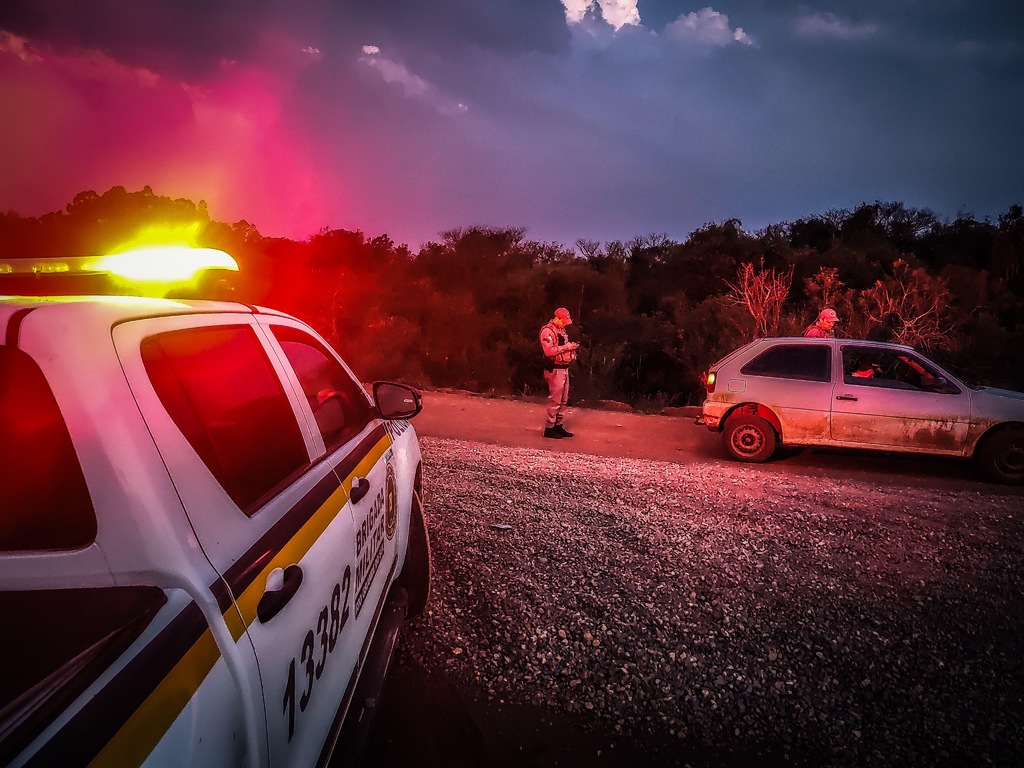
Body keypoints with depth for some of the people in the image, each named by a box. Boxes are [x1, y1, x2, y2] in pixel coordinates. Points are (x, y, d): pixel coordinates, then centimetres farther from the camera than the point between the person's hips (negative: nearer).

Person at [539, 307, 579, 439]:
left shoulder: (561, 330, 16)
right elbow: (549, 350, -24)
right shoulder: (547, 331, -14)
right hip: (555, 370, -10)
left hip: (564, 368, 10)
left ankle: (558, 425, 22)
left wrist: (571, 346, 7)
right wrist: (567, 347, -21)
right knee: (555, 399, -6)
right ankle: (549, 428, 2)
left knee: (563, 399, 13)